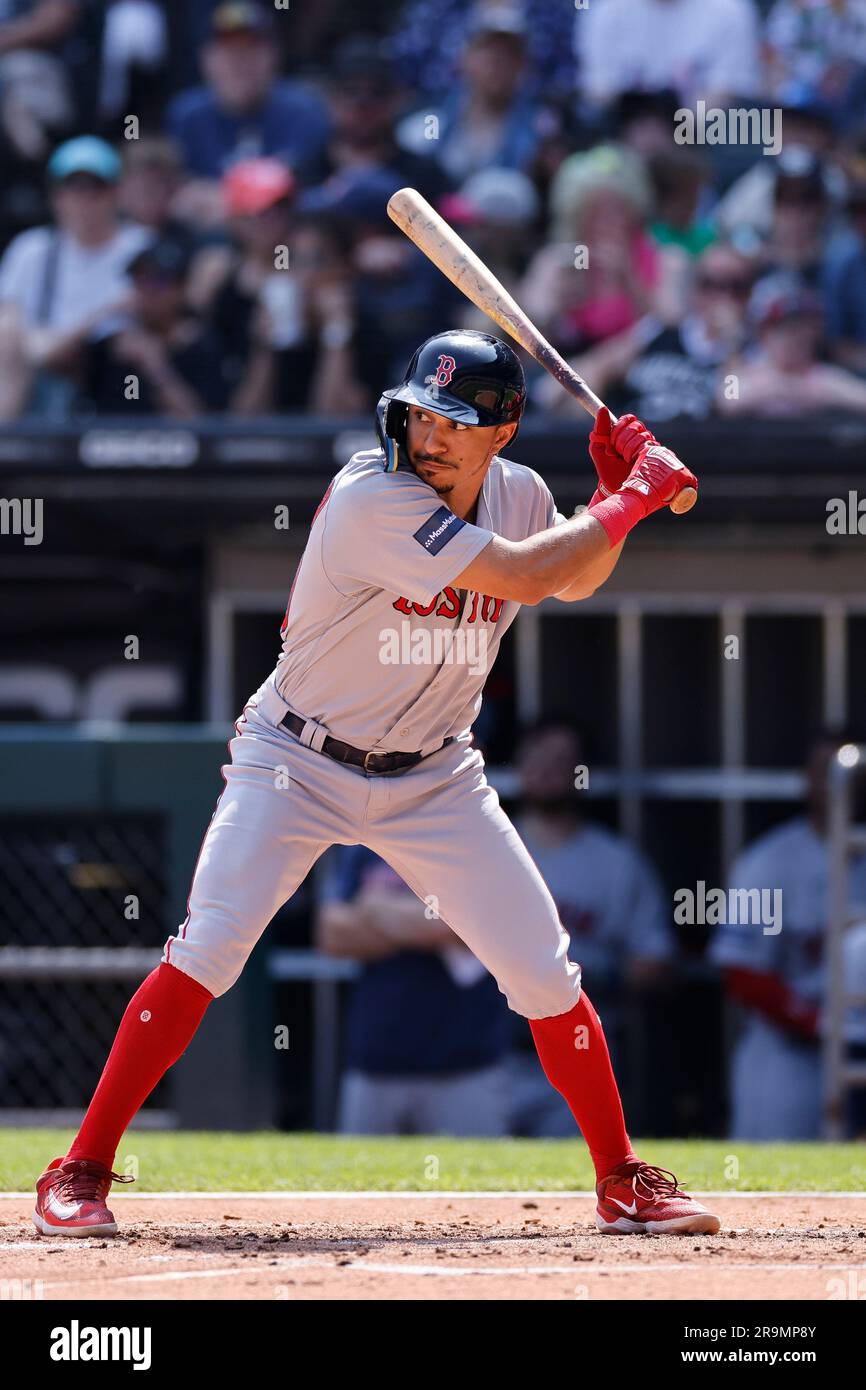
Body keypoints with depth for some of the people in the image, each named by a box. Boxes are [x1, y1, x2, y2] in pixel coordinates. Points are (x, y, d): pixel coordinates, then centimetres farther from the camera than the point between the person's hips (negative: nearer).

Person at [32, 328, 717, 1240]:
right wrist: (635, 496, -18)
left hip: (434, 779, 5)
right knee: (206, 952, -18)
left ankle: (621, 1181, 16)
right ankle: (81, 1171, -9)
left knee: (546, 976, -1)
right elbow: (528, 575, -29)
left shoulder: (518, 495, -3)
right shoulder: (372, 498, -25)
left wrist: (617, 489, 1)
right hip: (299, 762, -5)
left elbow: (574, 581, 20)